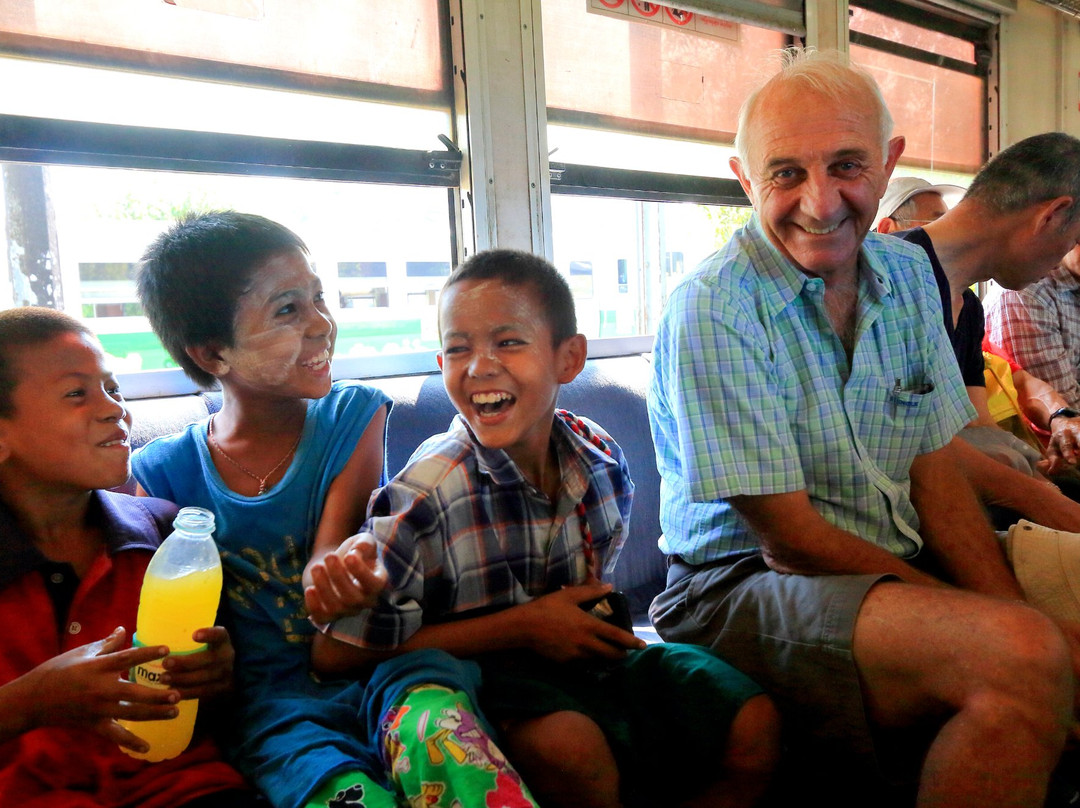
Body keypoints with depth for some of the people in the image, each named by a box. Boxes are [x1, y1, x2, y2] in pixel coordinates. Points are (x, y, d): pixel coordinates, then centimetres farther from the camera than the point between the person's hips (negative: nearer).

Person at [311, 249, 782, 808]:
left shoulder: (601, 457, -5)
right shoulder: (428, 493, -21)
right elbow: (337, 653, -20)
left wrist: (599, 614, -9)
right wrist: (521, 627, -20)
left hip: (590, 655, 5)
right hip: (495, 676, -4)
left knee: (754, 727, -8)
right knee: (569, 748, -35)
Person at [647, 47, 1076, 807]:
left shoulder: (909, 275, 5)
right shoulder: (712, 309, -17)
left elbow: (937, 475, 4)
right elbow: (788, 540, -17)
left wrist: (1014, 610, -12)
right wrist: (1005, 631, -16)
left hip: (901, 574, 7)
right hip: (740, 588, -6)